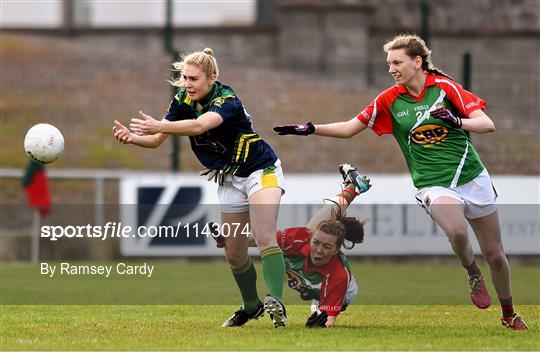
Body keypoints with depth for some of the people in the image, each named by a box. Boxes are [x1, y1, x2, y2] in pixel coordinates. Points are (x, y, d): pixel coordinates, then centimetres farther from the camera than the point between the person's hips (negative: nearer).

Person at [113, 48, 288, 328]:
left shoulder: (226, 99, -27)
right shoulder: (183, 100, -6)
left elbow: (199, 125, -47)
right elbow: (156, 140, -10)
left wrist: (159, 126, -60)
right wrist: (131, 137, -32)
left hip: (260, 171, -7)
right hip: (229, 180, 7)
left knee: (265, 238, -25)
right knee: (234, 254, 7)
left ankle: (276, 302, -34)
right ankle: (252, 307, 25)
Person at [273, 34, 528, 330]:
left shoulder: (444, 87, -5)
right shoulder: (390, 100, 0)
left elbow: (487, 124, -8)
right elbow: (349, 128, 6)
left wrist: (457, 121, -27)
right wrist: (310, 129, -6)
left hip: (472, 177, 1)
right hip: (434, 183, -1)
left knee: (495, 255, 6)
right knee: (457, 231, -34)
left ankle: (509, 314, 30)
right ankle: (473, 275, -2)